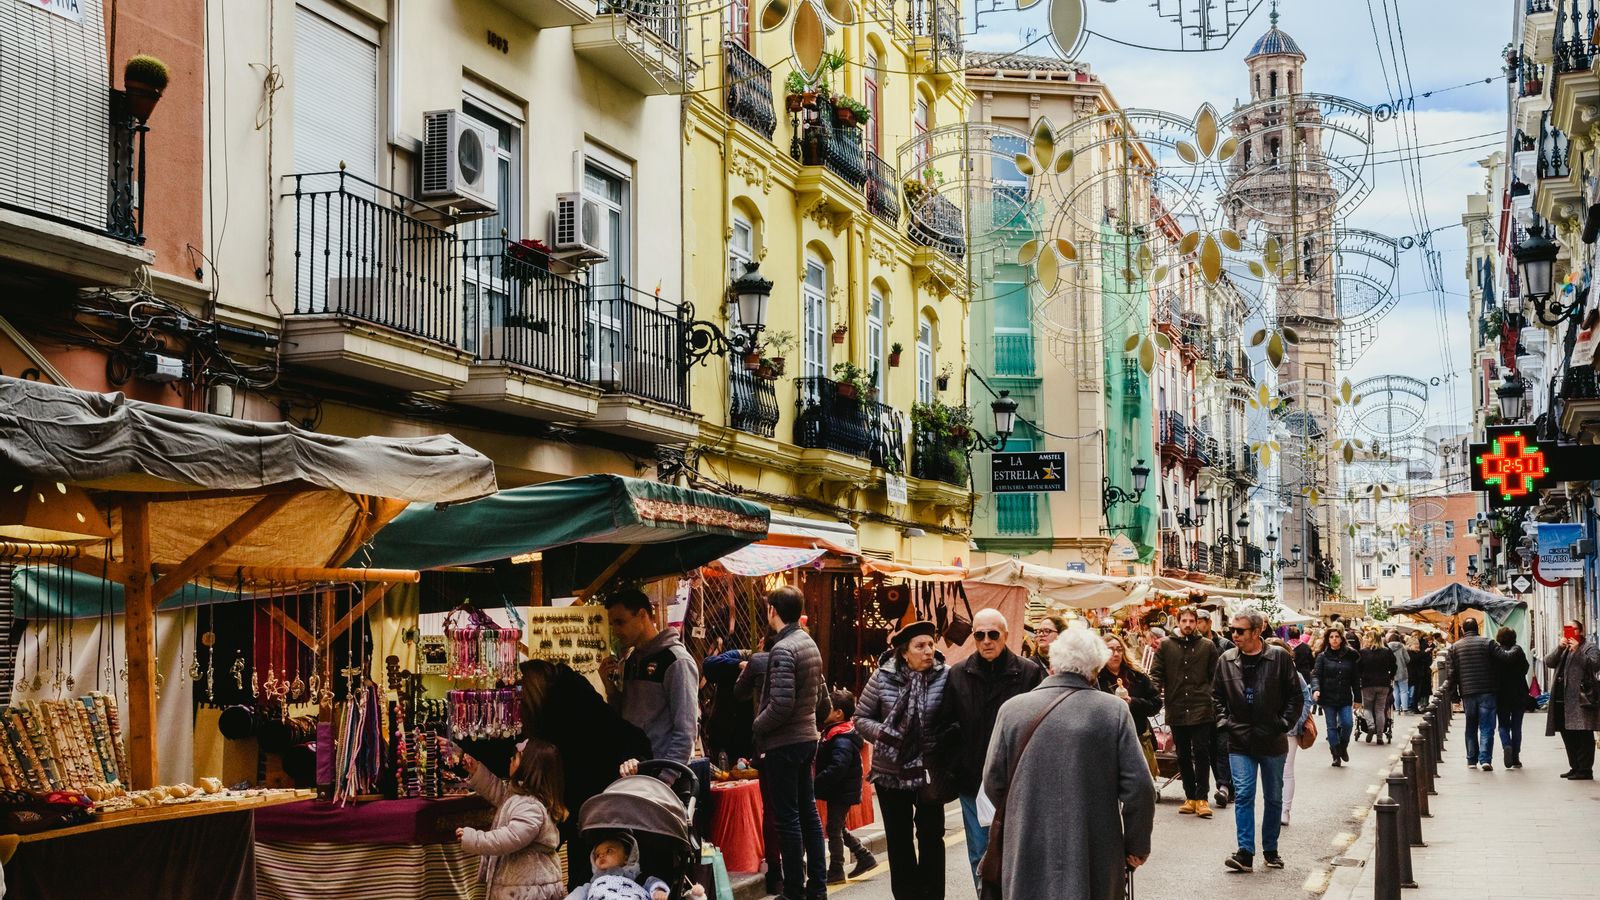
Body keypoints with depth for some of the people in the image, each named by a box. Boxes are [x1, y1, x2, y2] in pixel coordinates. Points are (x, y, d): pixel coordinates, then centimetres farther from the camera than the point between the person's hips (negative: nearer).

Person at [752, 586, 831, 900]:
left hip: (783, 744, -9)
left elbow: (781, 705, -24)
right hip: (807, 738, 9)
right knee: (808, 813, 13)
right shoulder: (810, 644, 9)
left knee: (787, 818, -2)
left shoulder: (782, 650, -18)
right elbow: (821, 698, 15)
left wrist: (757, 727, -9)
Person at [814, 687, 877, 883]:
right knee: (838, 829, 19)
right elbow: (825, 761, 17)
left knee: (834, 829, -1)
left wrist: (817, 784, -29)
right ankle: (865, 857, 26)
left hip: (842, 792, -10)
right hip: (840, 791, 10)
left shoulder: (842, 740, -23)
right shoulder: (833, 733, 9)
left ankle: (836, 870, 8)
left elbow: (837, 768, -31)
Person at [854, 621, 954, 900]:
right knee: (899, 839, 12)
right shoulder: (883, 677, -7)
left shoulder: (945, 676, -11)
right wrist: (884, 734, -14)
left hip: (929, 772, -1)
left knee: (931, 837, 8)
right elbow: (861, 717, 2)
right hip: (891, 772, 1)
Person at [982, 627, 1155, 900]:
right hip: (1094, 863, -1)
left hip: (1027, 856, 1)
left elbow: (993, 784, 2)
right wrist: (1137, 846, 5)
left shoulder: (1012, 708, -2)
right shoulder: (1113, 710, -6)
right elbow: (1139, 787, -8)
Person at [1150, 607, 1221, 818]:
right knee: (1183, 756, 10)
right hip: (1176, 711, 2)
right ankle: (1190, 797, 19)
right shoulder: (1166, 646, 6)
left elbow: (1216, 676, 5)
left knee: (1201, 754, -2)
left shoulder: (1207, 647, 4)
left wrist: (1215, 701, -3)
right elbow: (1156, 674, 5)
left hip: (1202, 711, -2)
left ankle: (1201, 798, 2)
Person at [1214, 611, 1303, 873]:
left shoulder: (1280, 658, -6)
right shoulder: (1226, 660, 1)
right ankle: (1245, 852, -10)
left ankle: (1270, 849, 23)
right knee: (1243, 794, -9)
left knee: (1273, 797, 11)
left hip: (1272, 741, -1)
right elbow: (1218, 696, 13)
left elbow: (1295, 696, 0)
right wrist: (1224, 722, 0)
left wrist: (1284, 723, -8)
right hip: (1240, 741, 1)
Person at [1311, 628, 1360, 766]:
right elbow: (1316, 675, -4)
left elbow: (1355, 679, 10)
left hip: (1345, 698, 1)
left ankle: (1343, 747, 16)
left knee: (1347, 723, -12)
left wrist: (1357, 698, 8)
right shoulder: (1322, 657, 1)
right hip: (1328, 697, -1)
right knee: (1331, 727, 2)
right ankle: (1336, 755, 12)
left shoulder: (1350, 656, 6)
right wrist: (1316, 689, -23)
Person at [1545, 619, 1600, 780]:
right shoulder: (1562, 648, 21)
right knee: (1567, 734, 11)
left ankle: (1585, 770, -8)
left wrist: (1578, 651, -20)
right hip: (1563, 699, 7)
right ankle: (1575, 767, 20)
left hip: (1581, 698, -7)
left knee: (1583, 735, -8)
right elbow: (1548, 662, 6)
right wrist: (1560, 648, -7)